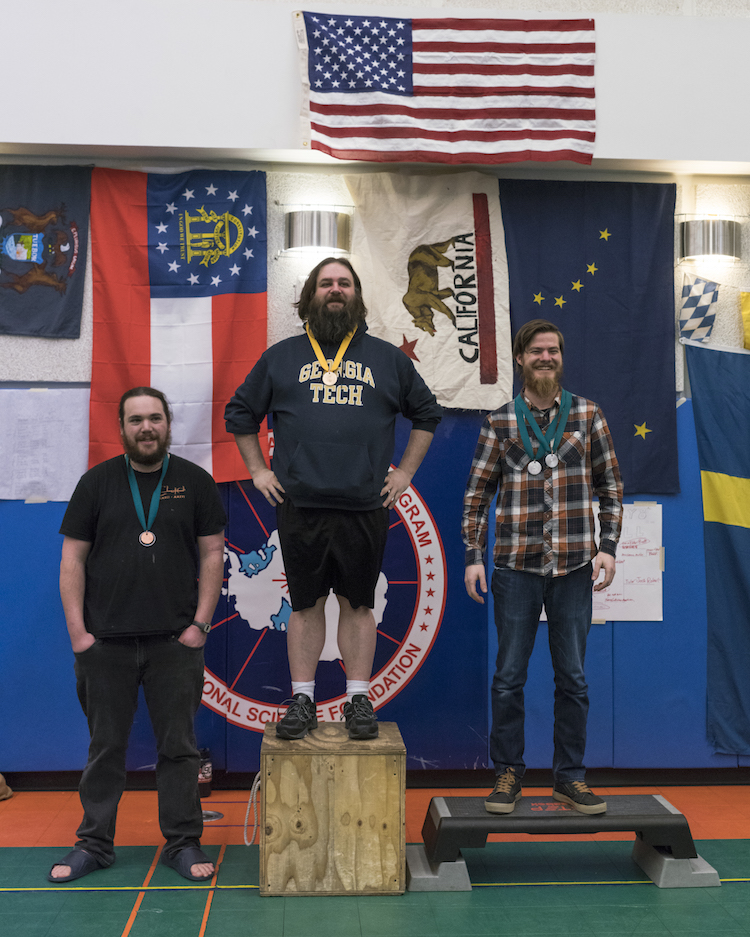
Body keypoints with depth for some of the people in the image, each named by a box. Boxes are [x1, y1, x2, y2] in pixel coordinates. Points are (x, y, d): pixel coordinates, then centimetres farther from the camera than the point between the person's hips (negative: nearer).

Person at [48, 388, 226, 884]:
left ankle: (183, 842, 19)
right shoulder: (97, 482, 7)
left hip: (176, 642, 0)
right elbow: (73, 559, 5)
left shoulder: (195, 482, 5)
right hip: (106, 641, 1)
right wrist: (78, 631, -3)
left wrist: (200, 623, -4)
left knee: (179, 745, 6)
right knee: (106, 745, 10)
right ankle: (94, 843, 23)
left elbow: (212, 555, 4)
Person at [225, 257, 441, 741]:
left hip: (366, 506, 0)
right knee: (306, 604, 6)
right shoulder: (280, 357, 9)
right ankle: (302, 700, 17)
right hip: (299, 506, 0)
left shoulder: (388, 358, 11)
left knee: (359, 603, 7)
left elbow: (427, 414, 19)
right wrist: (259, 471, 10)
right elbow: (240, 414, 17)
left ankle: (359, 700, 17)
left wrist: (406, 471, 11)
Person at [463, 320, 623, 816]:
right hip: (517, 567, 0)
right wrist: (474, 556, -1)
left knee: (573, 677, 8)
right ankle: (508, 774, 18)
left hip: (574, 568, 1)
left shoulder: (587, 414, 6)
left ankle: (570, 777, 20)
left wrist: (608, 545, -1)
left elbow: (611, 486, 8)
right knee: (509, 677, 4)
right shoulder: (500, 422, 5)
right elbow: (477, 493, 6)